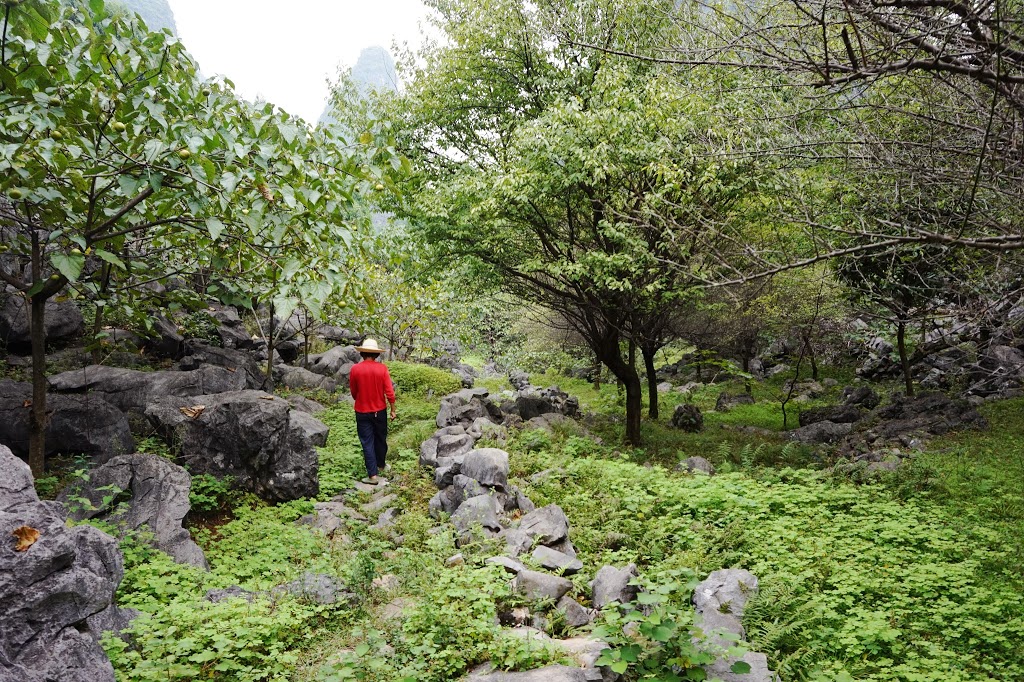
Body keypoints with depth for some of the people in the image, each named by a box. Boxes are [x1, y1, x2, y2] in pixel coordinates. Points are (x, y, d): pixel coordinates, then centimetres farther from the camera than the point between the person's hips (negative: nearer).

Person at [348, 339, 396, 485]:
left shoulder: (355, 369, -11)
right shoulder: (382, 368, -11)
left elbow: (353, 392, 2)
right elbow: (389, 392, -11)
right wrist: (393, 410, 1)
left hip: (362, 412, -1)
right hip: (380, 410, 1)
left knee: (367, 442, 4)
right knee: (380, 438, 20)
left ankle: (373, 475, 2)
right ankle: (380, 464, 40)